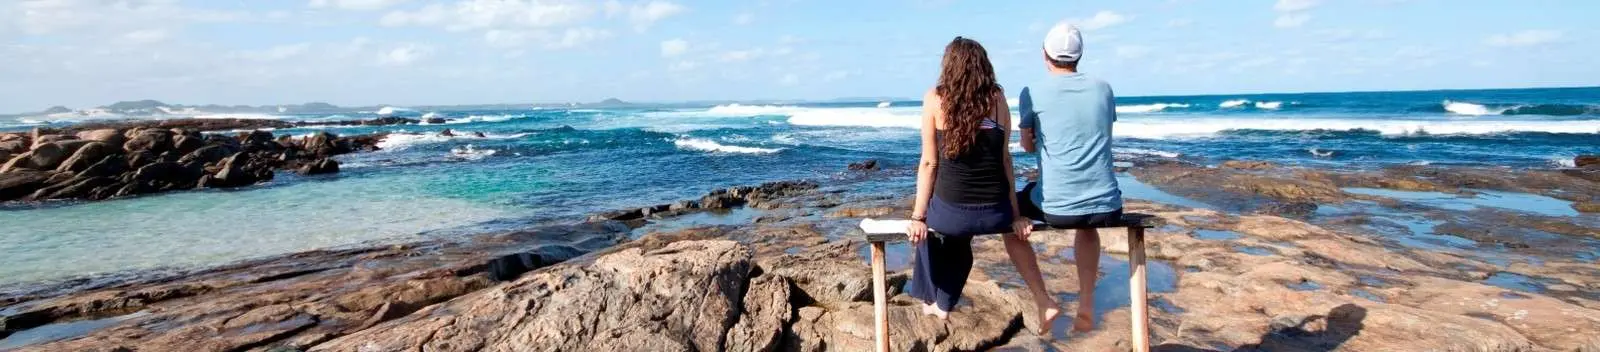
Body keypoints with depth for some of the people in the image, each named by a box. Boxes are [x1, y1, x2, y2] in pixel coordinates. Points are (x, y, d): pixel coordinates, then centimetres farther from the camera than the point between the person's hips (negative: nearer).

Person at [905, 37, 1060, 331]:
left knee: (931, 222, 34)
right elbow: (1005, 158, 3)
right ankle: (1043, 301, 30)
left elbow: (929, 163, -3)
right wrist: (1015, 214, 10)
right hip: (995, 212, 2)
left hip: (952, 213, -2)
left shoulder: (935, 99, -3)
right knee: (1012, 227, 37)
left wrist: (918, 216, 4)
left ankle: (935, 301, 40)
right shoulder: (997, 97, 2)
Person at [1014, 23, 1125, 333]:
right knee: (1087, 225, 39)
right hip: (1107, 208, 4)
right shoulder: (1103, 89, 9)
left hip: (1055, 209, -4)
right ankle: (1086, 307, 29)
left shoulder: (1032, 93, -1)